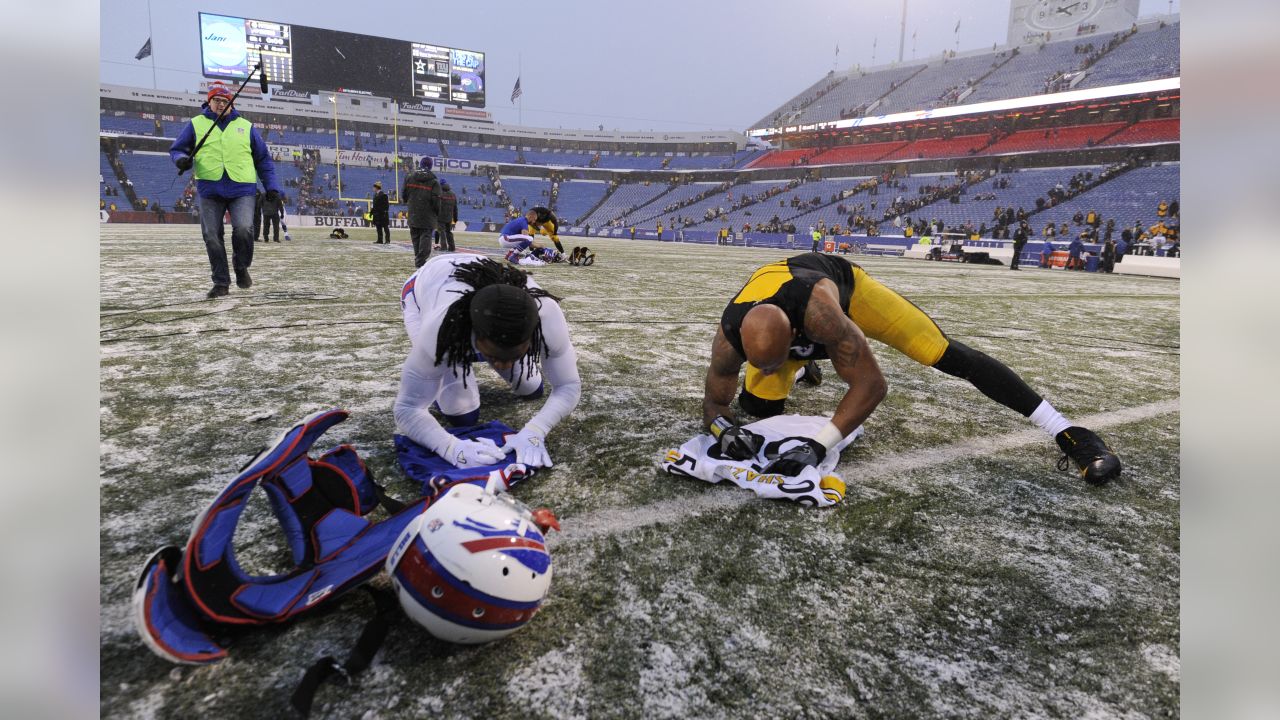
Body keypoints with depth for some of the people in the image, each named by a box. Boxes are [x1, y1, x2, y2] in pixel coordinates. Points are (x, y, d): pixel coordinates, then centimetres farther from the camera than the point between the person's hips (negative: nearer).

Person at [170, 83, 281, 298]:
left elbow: (263, 159, 16)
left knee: (244, 229, -21)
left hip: (242, 190, -1)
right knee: (212, 236, -1)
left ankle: (241, 268, 6)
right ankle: (221, 282, 10)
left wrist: (272, 187, 5)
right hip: (210, 191, 1)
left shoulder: (246, 126, 14)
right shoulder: (196, 124, 13)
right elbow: (177, 149, 16)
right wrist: (182, 159, -9)